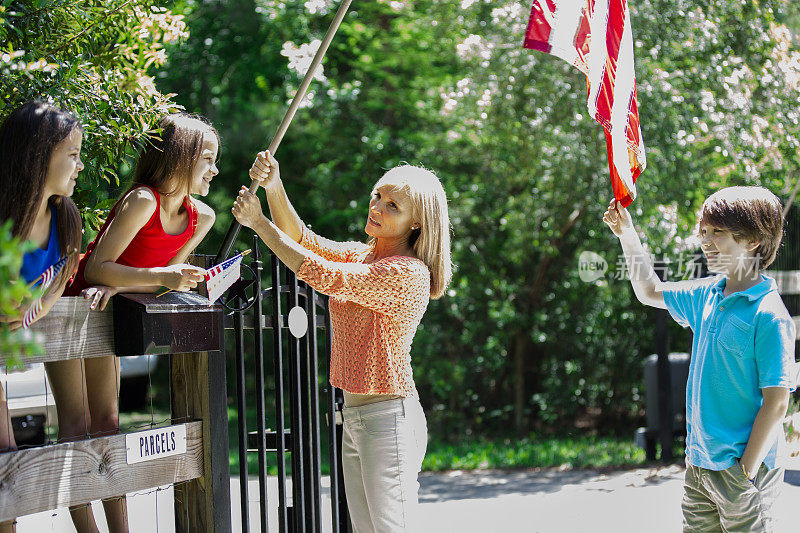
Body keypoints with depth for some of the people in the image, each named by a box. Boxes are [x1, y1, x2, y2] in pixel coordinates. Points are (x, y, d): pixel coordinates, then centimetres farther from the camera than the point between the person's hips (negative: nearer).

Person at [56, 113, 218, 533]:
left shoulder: (202, 217, -5)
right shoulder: (142, 201, -27)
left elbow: (169, 275, 0)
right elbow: (96, 268, -27)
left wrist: (119, 286, -17)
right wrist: (162, 277, -35)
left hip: (103, 313, 7)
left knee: (107, 423, 9)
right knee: (77, 426, -7)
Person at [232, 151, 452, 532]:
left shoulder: (408, 274, -17)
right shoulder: (365, 256, 11)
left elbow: (324, 276, -21)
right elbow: (301, 239, 6)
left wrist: (259, 223, -13)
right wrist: (273, 186, -12)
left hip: (388, 418, -9)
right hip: (354, 416, 9)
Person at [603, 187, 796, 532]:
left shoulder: (768, 315, -17)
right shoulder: (708, 296, 6)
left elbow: (776, 402, -18)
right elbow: (650, 293, 25)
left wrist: (746, 471, -18)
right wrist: (627, 235, 14)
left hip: (743, 468, -7)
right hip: (699, 464, 8)